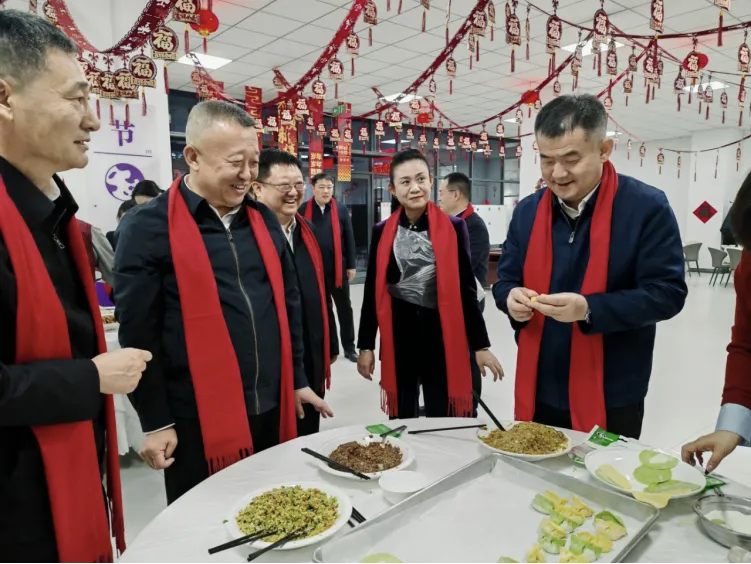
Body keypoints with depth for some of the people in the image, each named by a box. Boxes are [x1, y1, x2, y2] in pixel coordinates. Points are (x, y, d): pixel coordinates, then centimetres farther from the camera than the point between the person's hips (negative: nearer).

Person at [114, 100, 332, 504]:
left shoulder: (263, 220, 7)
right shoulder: (148, 227, -9)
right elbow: (137, 332, -8)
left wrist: (297, 380, 13)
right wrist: (155, 422, -7)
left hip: (271, 411, 5)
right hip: (198, 421, -5)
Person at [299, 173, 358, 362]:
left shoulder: (342, 209, 2)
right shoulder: (303, 210, -2)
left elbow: (349, 238, 2)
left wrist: (351, 265, -1)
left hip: (338, 268, 1)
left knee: (345, 308, 9)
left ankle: (349, 347, 22)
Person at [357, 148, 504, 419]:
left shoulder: (453, 227, -3)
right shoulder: (382, 232, 1)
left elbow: (466, 288, -1)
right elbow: (373, 291, 5)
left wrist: (480, 345, 0)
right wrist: (366, 346, 4)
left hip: (443, 335, -1)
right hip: (398, 336, 2)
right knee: (401, 420, 15)